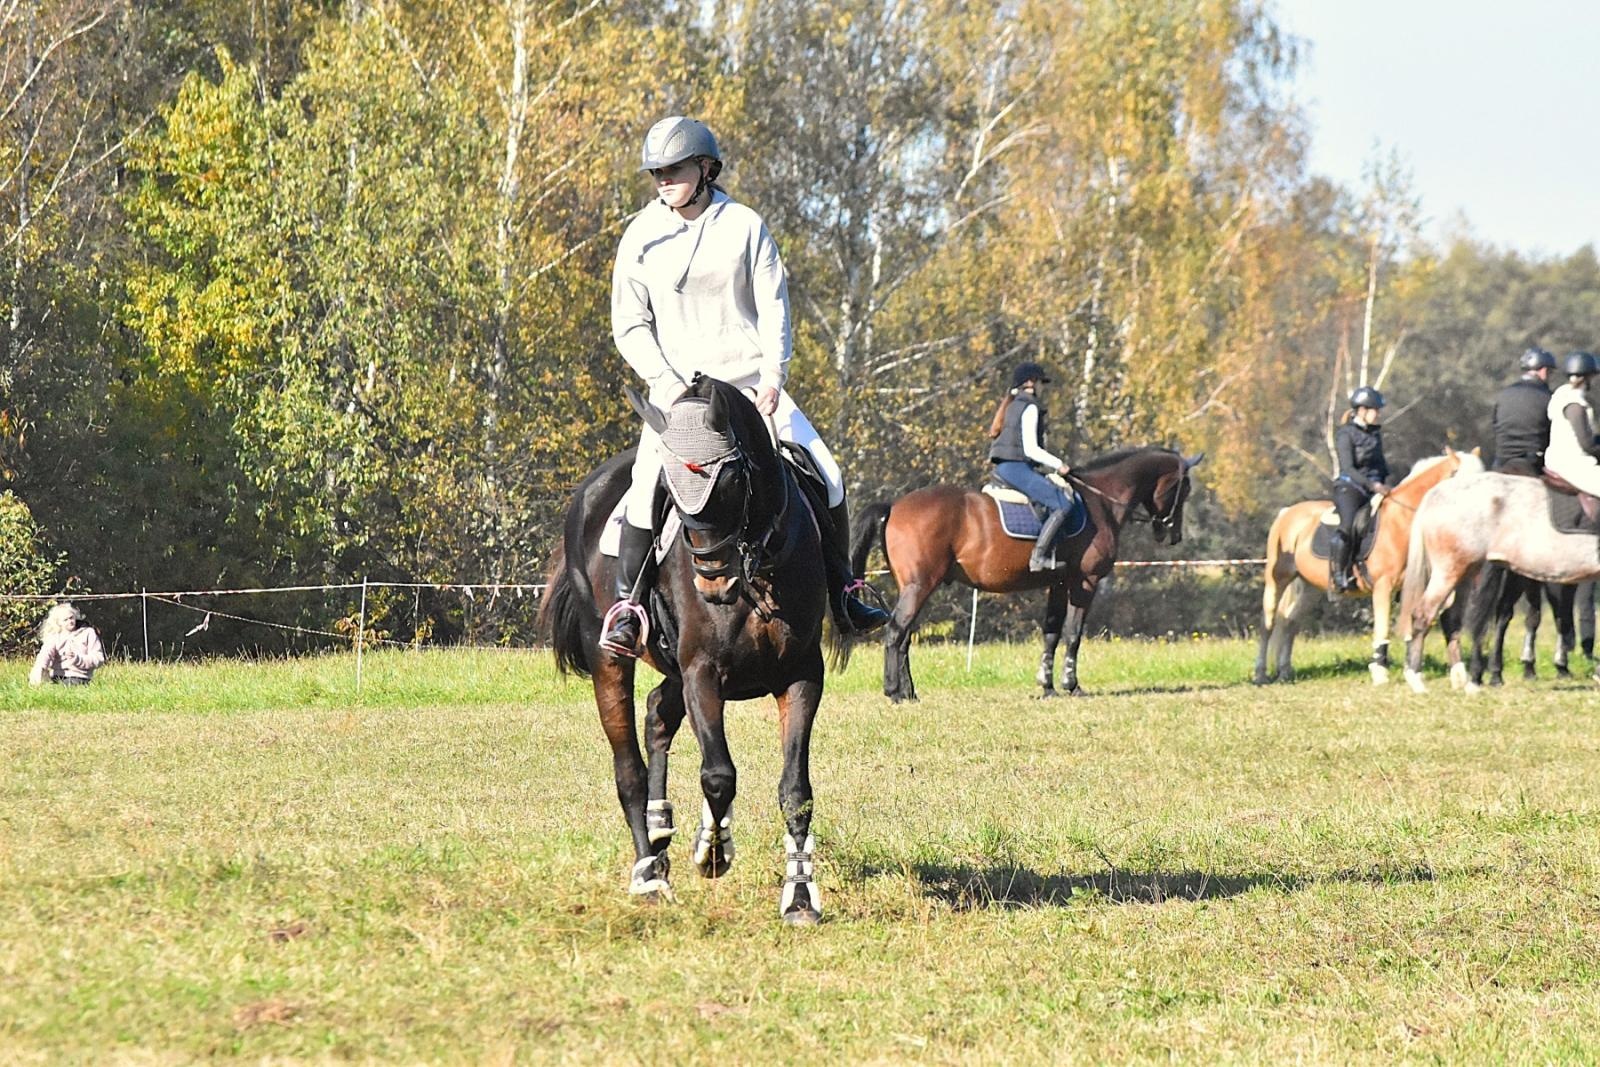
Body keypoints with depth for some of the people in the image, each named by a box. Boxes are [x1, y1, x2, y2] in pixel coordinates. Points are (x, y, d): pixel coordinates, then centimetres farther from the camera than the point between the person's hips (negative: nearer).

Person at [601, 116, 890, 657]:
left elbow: (774, 307, -1)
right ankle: (626, 602, -9)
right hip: (676, 385, -1)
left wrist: (773, 375, -16)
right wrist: (667, 382, -12)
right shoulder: (641, 237, 1)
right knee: (647, 486, -23)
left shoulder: (744, 226, 0)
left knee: (825, 475, -8)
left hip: (752, 383, 1)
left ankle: (840, 591, 10)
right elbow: (630, 326, 1)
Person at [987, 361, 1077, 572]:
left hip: (1003, 468, 10)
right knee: (1063, 505, -18)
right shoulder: (1030, 408, -10)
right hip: (1017, 467, -10)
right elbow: (1030, 449, -16)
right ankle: (1038, 557, -25)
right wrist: (1058, 465, -5)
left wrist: (1049, 466, 20)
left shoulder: (1012, 406, 19)